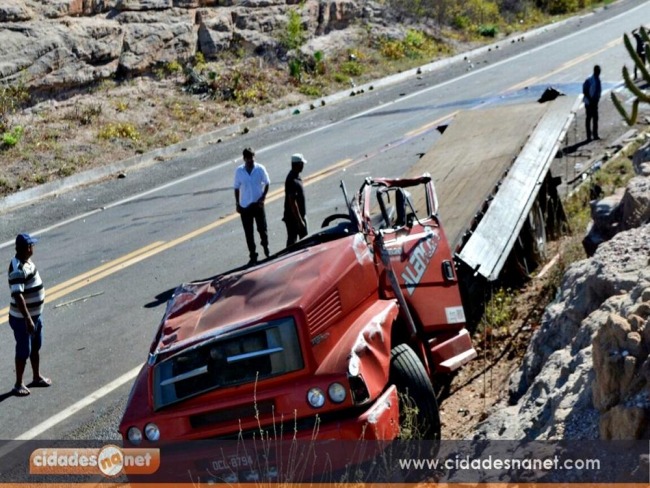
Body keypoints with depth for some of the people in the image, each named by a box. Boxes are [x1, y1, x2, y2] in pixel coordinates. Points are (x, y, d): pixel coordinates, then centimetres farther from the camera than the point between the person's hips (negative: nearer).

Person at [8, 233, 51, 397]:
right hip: (22, 319, -9)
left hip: (36, 314, 9)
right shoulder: (18, 269, -28)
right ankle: (18, 384, 20)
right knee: (24, 351, 5)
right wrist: (27, 319, -34)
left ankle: (37, 377, 38)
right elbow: (17, 296, -33)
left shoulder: (27, 261, 2)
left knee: (36, 347, 22)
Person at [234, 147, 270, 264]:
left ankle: (265, 246, 38)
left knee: (262, 228, 8)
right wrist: (237, 204, 3)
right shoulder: (239, 171, -5)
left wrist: (263, 197, -11)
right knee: (248, 232, 5)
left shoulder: (260, 169, -8)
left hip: (258, 204, -1)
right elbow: (237, 188, 4)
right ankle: (253, 255, 16)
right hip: (245, 206, 1)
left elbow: (267, 183, 2)